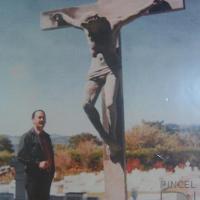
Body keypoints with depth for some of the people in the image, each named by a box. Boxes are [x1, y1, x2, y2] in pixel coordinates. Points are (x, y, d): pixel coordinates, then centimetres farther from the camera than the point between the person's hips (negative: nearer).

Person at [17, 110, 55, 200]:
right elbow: (20, 156, -14)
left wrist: (52, 171, 10)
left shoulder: (46, 136, 15)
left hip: (46, 175, 7)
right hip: (33, 176, -7)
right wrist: (38, 164, -20)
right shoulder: (27, 136, -6)